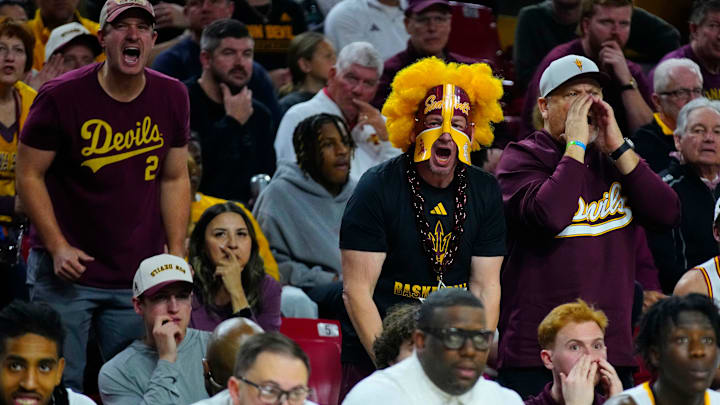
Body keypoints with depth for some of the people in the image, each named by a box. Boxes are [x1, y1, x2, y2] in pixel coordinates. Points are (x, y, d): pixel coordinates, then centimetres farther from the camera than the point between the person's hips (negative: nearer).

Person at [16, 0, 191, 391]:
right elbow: (29, 174, -6)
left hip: (139, 272, 3)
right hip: (67, 270, -3)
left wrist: (177, 253, 3)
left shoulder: (171, 97, 2)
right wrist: (58, 247, -13)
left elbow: (174, 179, 10)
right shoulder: (61, 97, -11)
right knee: (60, 385, -3)